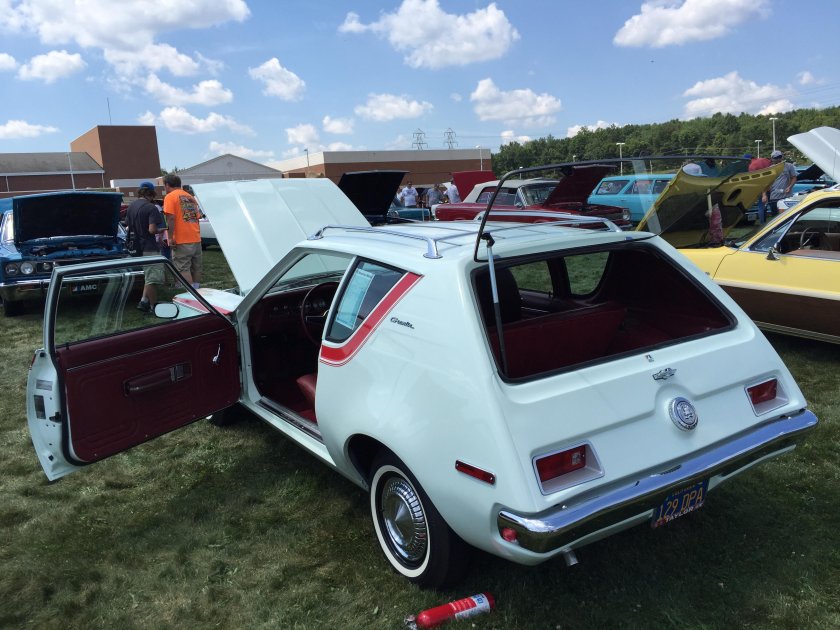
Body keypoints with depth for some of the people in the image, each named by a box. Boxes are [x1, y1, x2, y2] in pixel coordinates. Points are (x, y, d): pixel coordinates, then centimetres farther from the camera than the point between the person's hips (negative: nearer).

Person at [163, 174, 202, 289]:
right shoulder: (190, 197, 17)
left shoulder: (170, 197, -4)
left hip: (182, 241, -7)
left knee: (183, 269, -5)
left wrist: (170, 237, -15)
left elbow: (170, 218, -15)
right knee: (196, 268, 11)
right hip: (196, 239, 7)